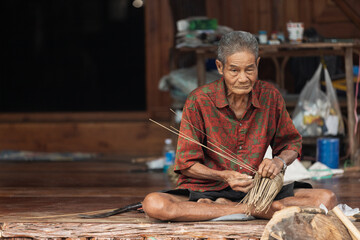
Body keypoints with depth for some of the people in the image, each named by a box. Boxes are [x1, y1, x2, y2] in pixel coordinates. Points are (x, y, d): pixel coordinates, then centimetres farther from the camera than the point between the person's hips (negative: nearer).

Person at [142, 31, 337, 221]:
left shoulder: (270, 96, 0)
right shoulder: (199, 100, -9)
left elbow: (292, 144, 13)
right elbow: (187, 163, -5)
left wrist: (279, 161, -11)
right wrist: (224, 176, -23)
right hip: (205, 191, -2)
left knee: (326, 199, -19)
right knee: (153, 204, -33)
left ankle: (226, 207, -20)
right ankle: (249, 210, -24)